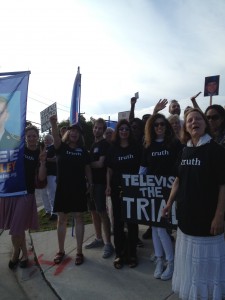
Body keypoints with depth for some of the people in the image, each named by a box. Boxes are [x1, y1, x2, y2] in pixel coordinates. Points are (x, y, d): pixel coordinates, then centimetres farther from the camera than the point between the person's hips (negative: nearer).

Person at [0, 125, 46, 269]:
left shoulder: (40, 154, -2)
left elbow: (41, 177, -8)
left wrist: (43, 162, -21)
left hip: (26, 193, -2)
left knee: (16, 230, -2)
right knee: (18, 228, 11)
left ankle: (15, 254, 27)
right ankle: (24, 255, 30)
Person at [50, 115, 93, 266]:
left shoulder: (83, 150, 4)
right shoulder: (61, 147, 1)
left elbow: (87, 168, 8)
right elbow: (56, 138, -21)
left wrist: (90, 184, 3)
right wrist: (54, 123, -39)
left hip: (79, 188, 0)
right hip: (62, 187, 0)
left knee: (79, 218, 5)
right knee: (62, 219, 9)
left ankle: (79, 251, 16)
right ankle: (61, 250, 24)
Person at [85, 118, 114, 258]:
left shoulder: (105, 144, -8)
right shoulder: (92, 144, 16)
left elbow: (100, 164, -16)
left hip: (100, 182, -8)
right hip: (91, 181, 8)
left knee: (102, 212, -6)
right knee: (94, 210, 13)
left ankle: (108, 243, 4)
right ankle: (99, 239, 27)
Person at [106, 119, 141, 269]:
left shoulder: (136, 147, 2)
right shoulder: (113, 148, 5)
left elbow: (141, 167, 3)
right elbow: (109, 169, 7)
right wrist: (108, 185, -2)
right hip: (116, 188, 1)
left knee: (132, 220, 6)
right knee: (118, 220, 7)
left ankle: (132, 253, 20)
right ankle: (120, 253, 20)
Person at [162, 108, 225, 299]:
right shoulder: (186, 150, 5)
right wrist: (170, 202, 9)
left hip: (207, 216, -6)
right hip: (187, 214, 6)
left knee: (205, 262, 8)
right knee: (189, 262, 21)